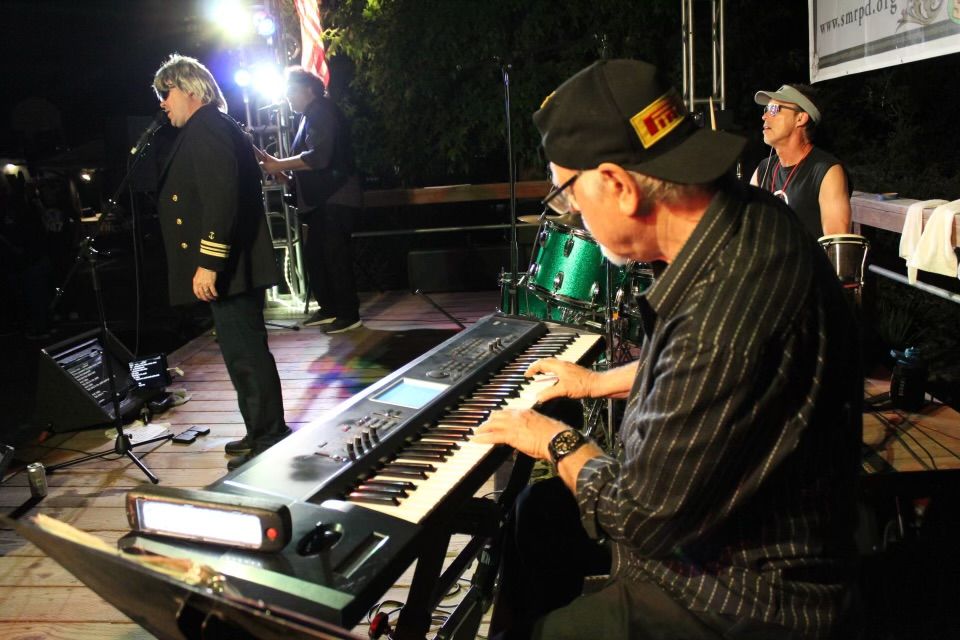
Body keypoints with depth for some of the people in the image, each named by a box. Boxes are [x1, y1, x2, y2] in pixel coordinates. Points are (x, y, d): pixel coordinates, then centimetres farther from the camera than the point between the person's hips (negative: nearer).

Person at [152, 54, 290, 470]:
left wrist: (208, 262, -26)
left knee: (246, 356, -4)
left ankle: (269, 442, 5)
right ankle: (262, 434, 26)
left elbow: (222, 196, -24)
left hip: (227, 268, -11)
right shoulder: (211, 128, 20)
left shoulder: (207, 128, -12)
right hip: (231, 267, 11)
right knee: (245, 353, 16)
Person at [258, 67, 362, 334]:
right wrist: (280, 167, 11)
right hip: (321, 199, 10)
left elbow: (319, 157, -24)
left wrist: (279, 166, -20)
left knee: (335, 256, -7)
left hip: (335, 199, -10)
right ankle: (329, 309, 21)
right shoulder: (312, 115, 19)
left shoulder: (322, 111, -12)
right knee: (314, 254, 11)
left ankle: (349, 314, 0)